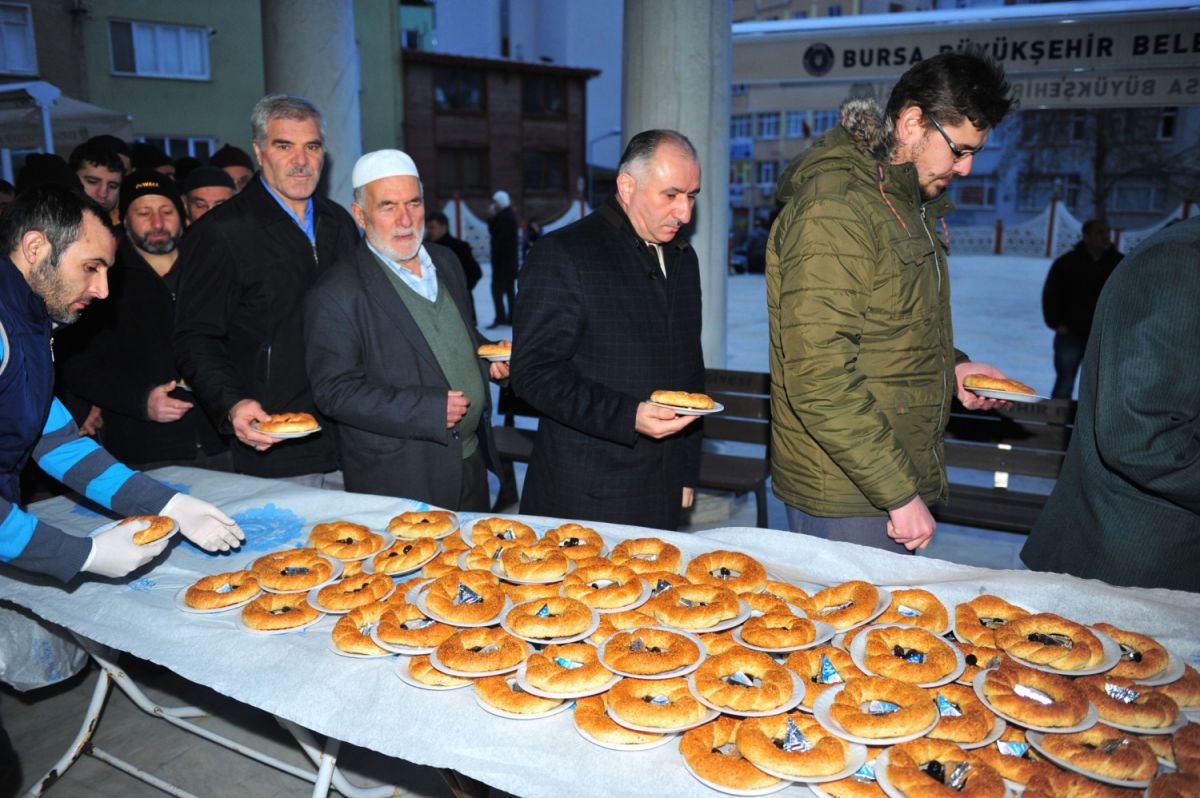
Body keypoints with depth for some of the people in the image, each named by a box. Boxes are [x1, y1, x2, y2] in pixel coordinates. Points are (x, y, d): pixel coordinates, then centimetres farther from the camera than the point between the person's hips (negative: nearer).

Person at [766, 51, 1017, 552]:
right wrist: (899, 493, -22)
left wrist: (950, 368, 8)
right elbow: (819, 380, -26)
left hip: (900, 479, 9)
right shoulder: (833, 208, -19)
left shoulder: (910, 204, 14)